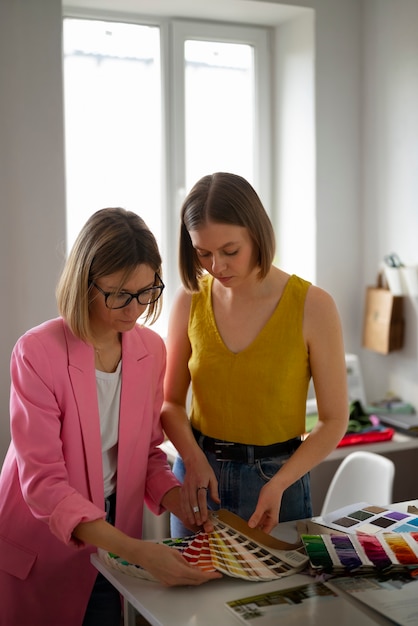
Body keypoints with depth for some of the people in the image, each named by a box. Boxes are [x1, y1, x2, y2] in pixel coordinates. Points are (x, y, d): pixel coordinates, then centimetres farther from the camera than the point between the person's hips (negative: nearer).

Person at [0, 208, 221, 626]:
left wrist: (186, 509, -13)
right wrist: (135, 550, -34)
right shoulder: (38, 352, -21)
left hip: (113, 540, 4)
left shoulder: (151, 349, -4)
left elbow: (148, 453, 6)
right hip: (42, 550, -4)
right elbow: (43, 481, -24)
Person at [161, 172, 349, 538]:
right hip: (198, 469, 3)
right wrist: (194, 459, -17)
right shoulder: (190, 300, -5)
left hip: (278, 476, -2)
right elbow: (171, 401, 2)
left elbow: (335, 419, -9)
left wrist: (278, 484, -20)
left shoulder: (312, 306, -14)